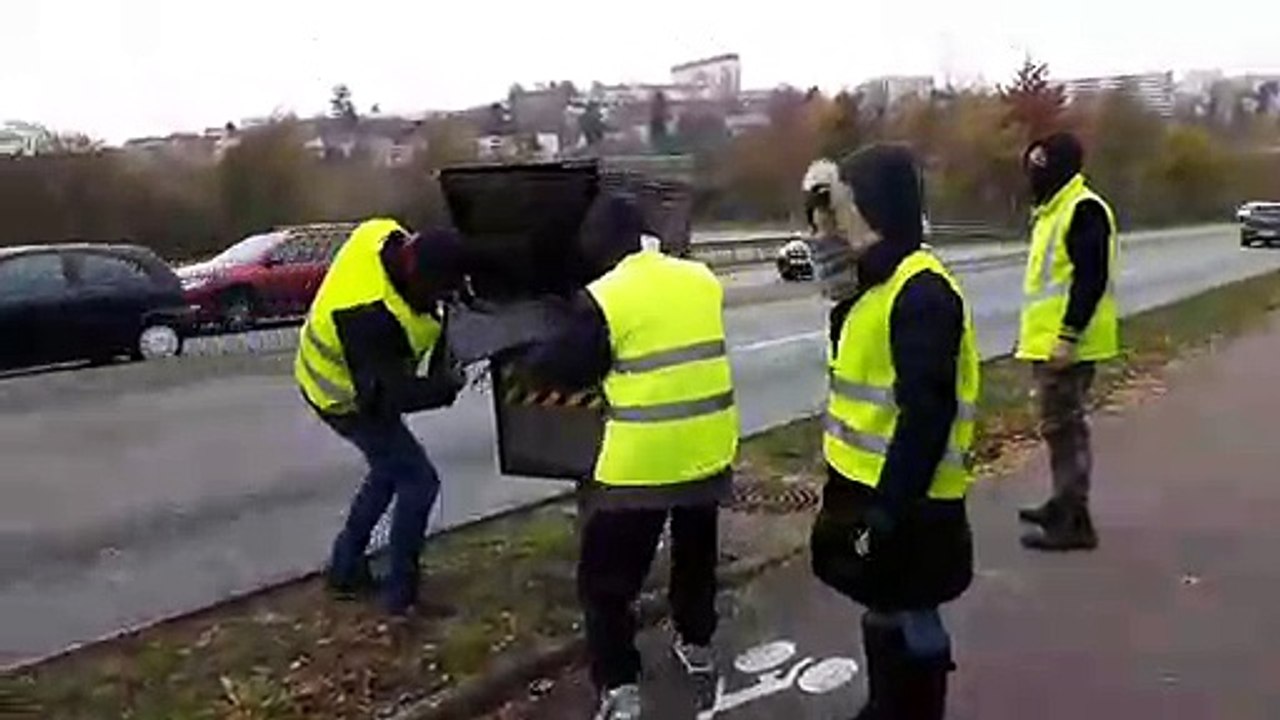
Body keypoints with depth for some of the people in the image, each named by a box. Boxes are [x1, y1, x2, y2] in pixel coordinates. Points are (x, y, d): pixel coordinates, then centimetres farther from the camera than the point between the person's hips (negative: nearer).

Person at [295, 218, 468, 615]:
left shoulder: (387, 235, -19)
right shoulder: (369, 314, -41)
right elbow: (394, 395, -33)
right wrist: (447, 387, -19)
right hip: (348, 399, -9)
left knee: (390, 470, 23)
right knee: (419, 481, -3)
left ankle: (345, 567, 35)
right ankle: (401, 593, 9)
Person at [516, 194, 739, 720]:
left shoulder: (604, 298, -15)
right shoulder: (702, 279, 3)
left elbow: (562, 368, -5)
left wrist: (524, 362, 15)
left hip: (642, 460, -6)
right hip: (708, 448, 6)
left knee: (605, 576, 8)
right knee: (696, 552, 28)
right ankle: (697, 644, 44)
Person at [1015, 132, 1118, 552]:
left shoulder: (1084, 210, -14)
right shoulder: (1053, 211, 18)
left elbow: (1091, 279, -21)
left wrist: (1068, 337, -24)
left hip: (1066, 346, -10)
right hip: (1048, 342, 10)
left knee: (1064, 428, -6)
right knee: (1059, 427, 17)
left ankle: (1074, 523, 1)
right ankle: (1063, 505, 30)